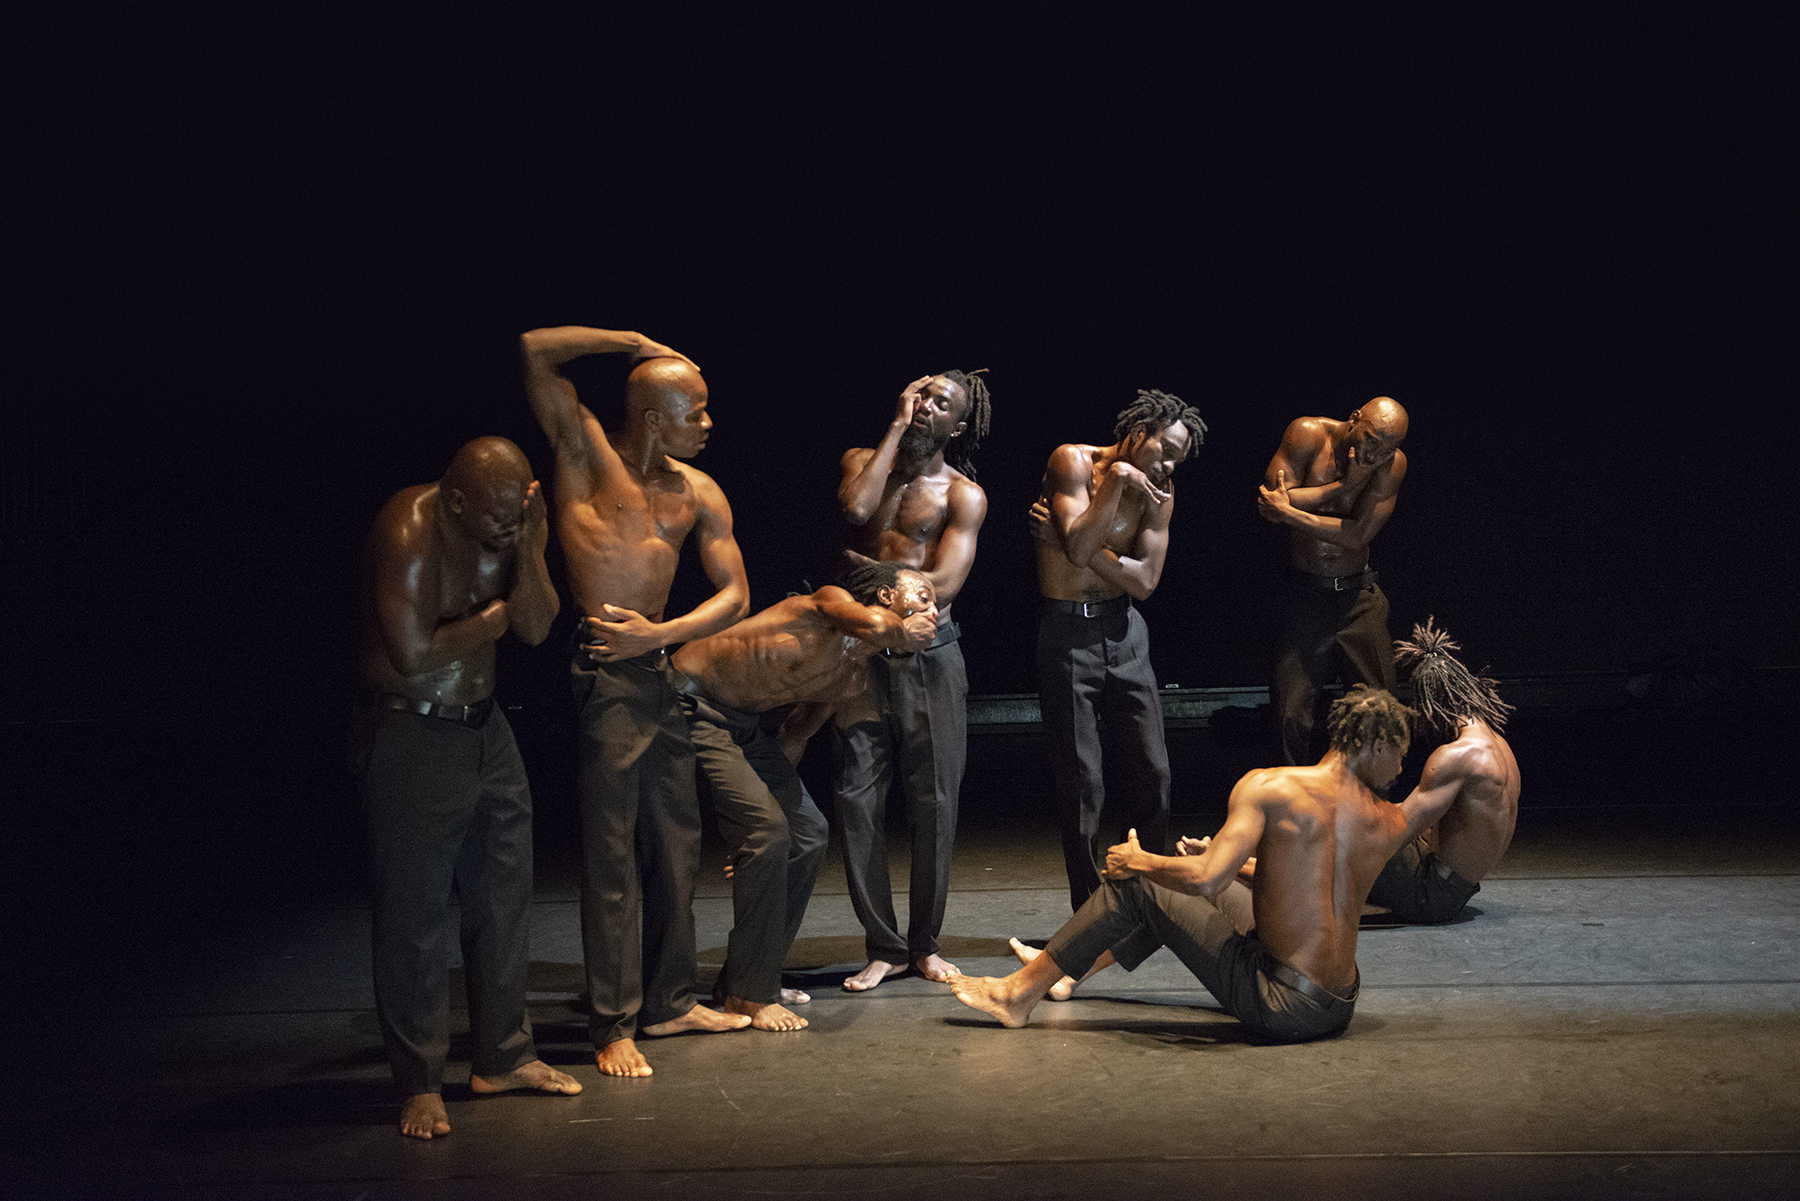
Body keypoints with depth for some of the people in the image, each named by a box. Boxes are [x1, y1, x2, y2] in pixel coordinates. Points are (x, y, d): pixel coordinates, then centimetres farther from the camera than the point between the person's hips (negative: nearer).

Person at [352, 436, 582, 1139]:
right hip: (409, 735, -7)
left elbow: (535, 627, -7)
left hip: (484, 726, 7)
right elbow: (413, 653, -28)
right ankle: (420, 1086, 11)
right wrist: (492, 619, -13)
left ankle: (501, 1056, 28)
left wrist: (526, 544, -21)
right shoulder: (409, 531, -22)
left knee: (504, 897, 13)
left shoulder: (515, 523, 0)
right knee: (415, 915, -1)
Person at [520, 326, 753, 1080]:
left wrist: (660, 632, -5)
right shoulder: (588, 454, -2)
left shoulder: (697, 493, 13)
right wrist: (635, 341, -4)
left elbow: (734, 596, 10)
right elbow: (536, 351, -12)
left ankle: (669, 1002, 26)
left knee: (676, 845, 12)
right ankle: (613, 1026, 4)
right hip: (602, 671, -7)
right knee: (611, 854, -4)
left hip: (659, 669, 7)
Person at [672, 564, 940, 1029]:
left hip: (744, 722, 10)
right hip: (693, 701, -10)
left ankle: (747, 980, 21)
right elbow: (870, 625, -39)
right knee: (768, 830, -19)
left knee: (807, 833, 11)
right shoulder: (829, 602, -16)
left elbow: (797, 733, 17)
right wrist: (897, 629, -16)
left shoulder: (853, 677, 9)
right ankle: (748, 994, -7)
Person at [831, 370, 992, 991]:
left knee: (934, 803, 1)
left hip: (931, 655, -1)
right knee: (857, 799, -3)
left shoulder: (963, 494, 3)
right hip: (862, 652, 1)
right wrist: (896, 425, -6)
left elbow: (942, 584, -10)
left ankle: (925, 943, 16)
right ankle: (883, 947, 7)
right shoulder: (863, 461, 11)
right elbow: (855, 508, -14)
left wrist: (862, 567, -7)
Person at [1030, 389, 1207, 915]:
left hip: (1124, 633, 5)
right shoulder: (1074, 461, -8)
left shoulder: (1158, 492, 6)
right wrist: (1116, 481, -21)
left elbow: (1145, 581, -4)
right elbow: (1079, 549, -20)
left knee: (1152, 773, 4)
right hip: (1066, 631, -5)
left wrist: (1069, 542, -12)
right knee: (1082, 782, -3)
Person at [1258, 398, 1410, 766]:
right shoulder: (1308, 434, -9)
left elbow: (1358, 536, -16)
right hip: (1302, 594, -1)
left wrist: (1289, 513, -20)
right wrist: (1344, 485, -20)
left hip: (1359, 597, 1)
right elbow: (1270, 503, -19)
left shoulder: (1393, 463, -7)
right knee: (1293, 716, -3)